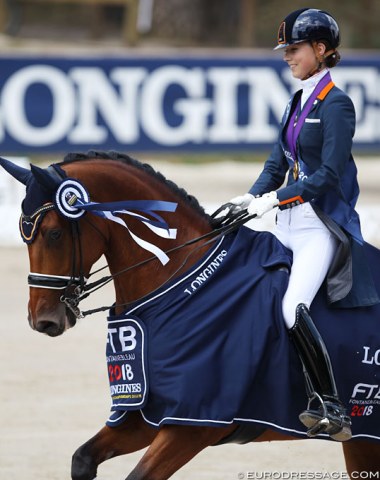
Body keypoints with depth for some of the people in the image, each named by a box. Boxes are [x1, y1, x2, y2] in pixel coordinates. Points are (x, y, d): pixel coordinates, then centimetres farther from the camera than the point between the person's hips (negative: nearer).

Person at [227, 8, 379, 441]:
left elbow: (328, 176, -18)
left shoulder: (336, 105, -10)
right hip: (288, 225, 9)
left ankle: (329, 407, -21)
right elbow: (276, 167, 16)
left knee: (293, 309, -26)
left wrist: (276, 198, -20)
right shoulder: (297, 104, 15)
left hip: (322, 226, -9)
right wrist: (250, 200, -2)